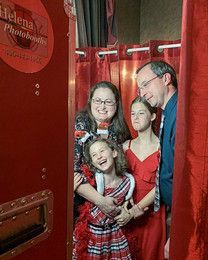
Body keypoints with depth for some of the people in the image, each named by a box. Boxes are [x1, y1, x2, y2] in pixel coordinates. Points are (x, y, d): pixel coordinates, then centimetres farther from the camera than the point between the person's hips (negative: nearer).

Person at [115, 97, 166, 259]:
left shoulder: (162, 146, -9)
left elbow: (160, 186, -14)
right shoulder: (126, 146, 3)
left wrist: (134, 210, -16)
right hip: (127, 213, 3)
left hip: (152, 213, -3)